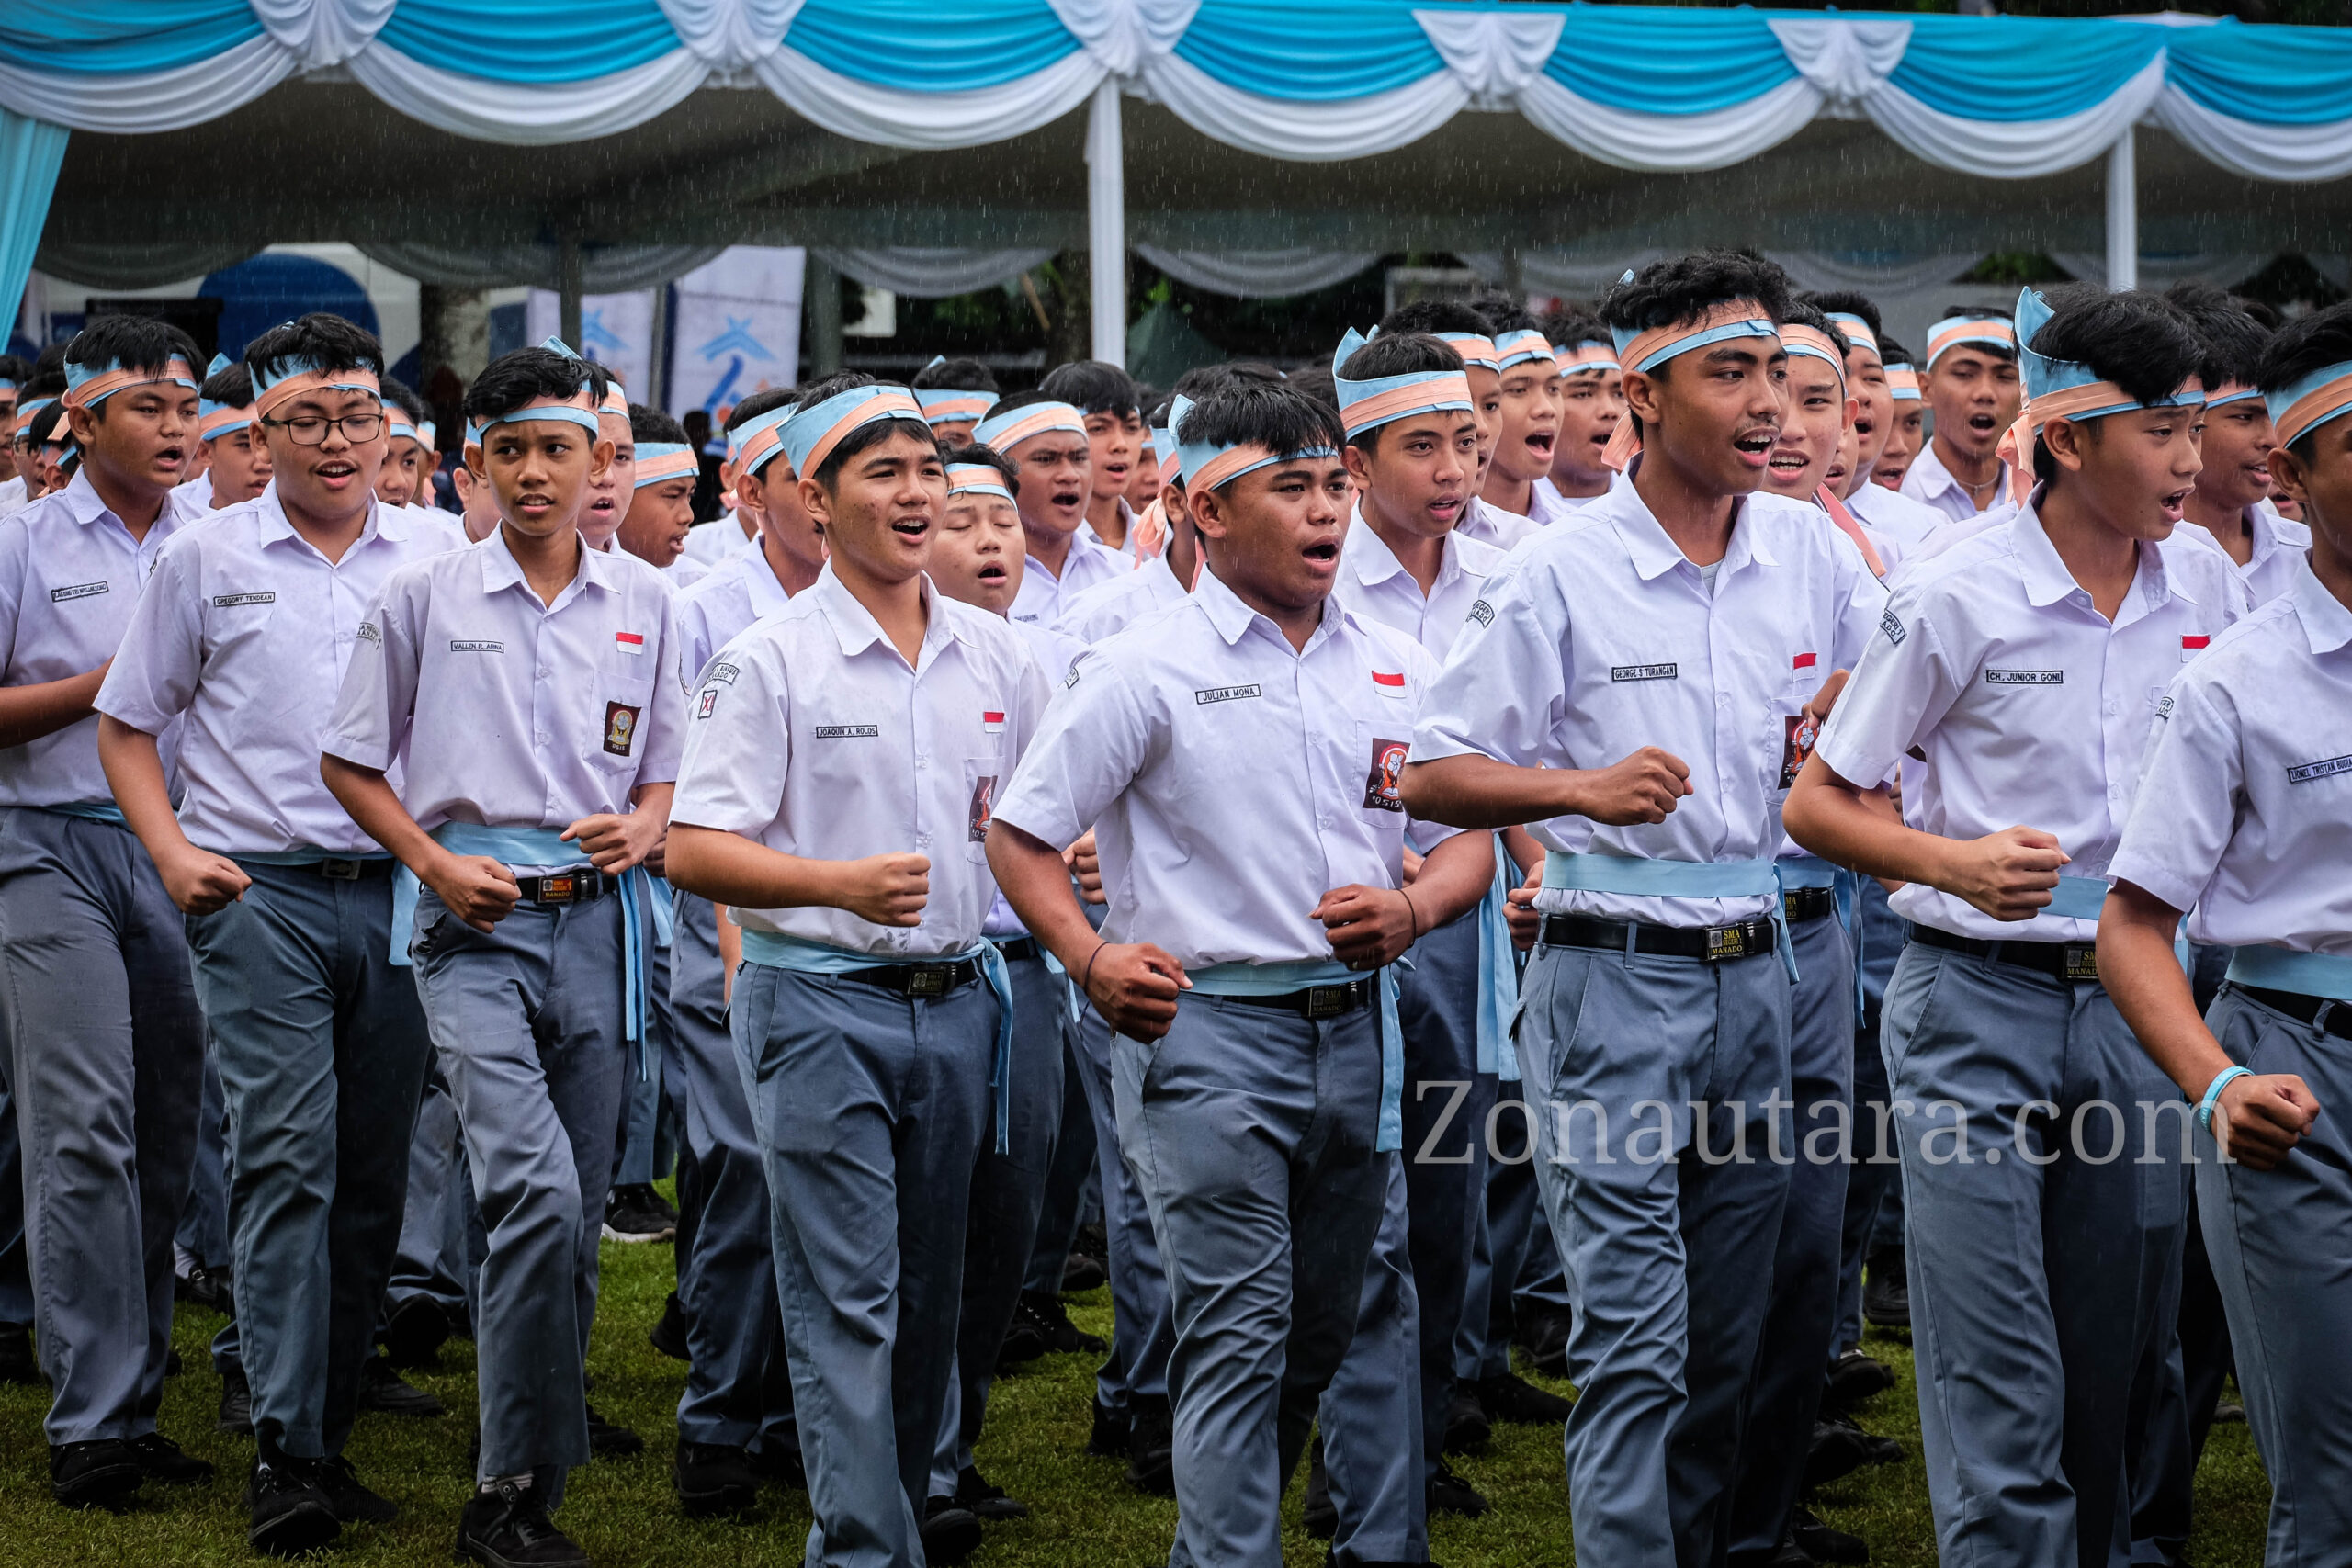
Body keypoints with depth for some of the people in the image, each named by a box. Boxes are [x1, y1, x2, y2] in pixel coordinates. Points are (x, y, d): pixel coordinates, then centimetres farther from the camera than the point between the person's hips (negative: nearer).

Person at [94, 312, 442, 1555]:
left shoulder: (435, 561, 9)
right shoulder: (207, 560, 4)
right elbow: (127, 724, 10)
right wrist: (173, 851, -3)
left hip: (399, 892, 3)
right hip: (260, 889, -3)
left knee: (373, 1173, 6)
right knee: (287, 1158, -12)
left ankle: (331, 1430, 16)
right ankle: (282, 1452, -11)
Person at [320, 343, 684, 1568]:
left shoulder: (643, 601, 10)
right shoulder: (424, 596, 3)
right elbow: (350, 761, 8)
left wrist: (643, 828, -4)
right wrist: (435, 862, -5)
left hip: (598, 917, 3)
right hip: (474, 917, -3)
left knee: (575, 1217, 6)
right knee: (536, 1192, -20)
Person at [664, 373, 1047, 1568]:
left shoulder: (994, 655, 9)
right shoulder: (766, 662, -7)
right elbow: (693, 850, -12)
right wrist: (841, 882, -25)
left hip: (955, 999, 5)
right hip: (821, 1005, -5)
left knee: (930, 1288, 15)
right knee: (846, 1300, -7)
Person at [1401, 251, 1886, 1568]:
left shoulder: (1809, 550, 5)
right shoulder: (1565, 575, -8)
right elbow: (1432, 777, -6)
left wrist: (1835, 709, 1)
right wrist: (1586, 787, -21)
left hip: (1754, 965, 5)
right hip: (1614, 976, -5)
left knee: (1730, 1331, 12)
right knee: (1634, 1333, -9)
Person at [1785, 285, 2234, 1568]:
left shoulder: (2205, 589, 5)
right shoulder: (1955, 600, -9)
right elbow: (1817, 805, -4)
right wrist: (1956, 862, -19)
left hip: (2135, 997, 5)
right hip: (1978, 1001, -5)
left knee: (2115, 1362, 11)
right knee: (1998, 1386, -6)